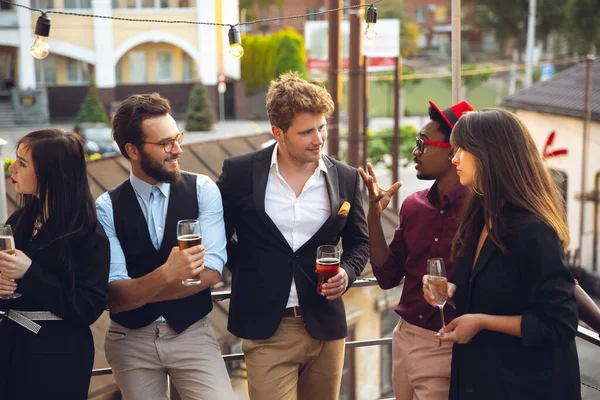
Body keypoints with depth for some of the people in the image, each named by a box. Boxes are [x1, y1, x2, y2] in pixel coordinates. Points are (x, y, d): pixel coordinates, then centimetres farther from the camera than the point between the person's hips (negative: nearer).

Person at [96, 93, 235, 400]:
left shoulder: (202, 190, -5)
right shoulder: (107, 207, -7)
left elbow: (210, 273, -14)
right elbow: (114, 297, -15)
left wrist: (136, 294, -14)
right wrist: (166, 275, -33)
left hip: (193, 334, 0)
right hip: (131, 340, 0)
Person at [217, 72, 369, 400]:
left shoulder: (345, 178, 2)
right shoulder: (240, 172, -5)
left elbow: (359, 242, 12)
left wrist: (346, 272, -7)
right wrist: (247, 272, 0)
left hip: (326, 326, 3)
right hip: (266, 329, -2)